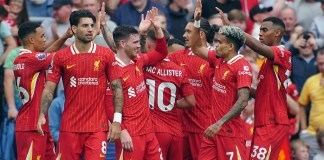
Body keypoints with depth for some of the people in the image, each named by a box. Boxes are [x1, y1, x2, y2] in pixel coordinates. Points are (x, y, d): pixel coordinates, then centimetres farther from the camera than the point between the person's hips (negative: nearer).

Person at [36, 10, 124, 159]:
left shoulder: (106, 54, 2)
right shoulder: (61, 56, 3)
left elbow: (117, 88, 3)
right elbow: (49, 89, 3)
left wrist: (117, 120, -4)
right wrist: (42, 115, -12)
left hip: (97, 127, -1)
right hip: (69, 127, 1)